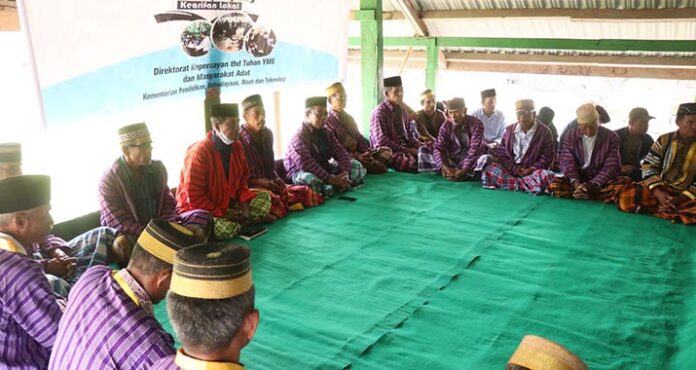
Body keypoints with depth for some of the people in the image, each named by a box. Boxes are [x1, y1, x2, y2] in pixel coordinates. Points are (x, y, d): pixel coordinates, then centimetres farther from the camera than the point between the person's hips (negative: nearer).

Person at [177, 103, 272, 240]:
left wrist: (244, 205, -9)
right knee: (227, 229, -34)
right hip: (201, 208, -7)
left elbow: (242, 180, 9)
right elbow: (194, 198, -22)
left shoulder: (237, 146, -2)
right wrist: (223, 214, -22)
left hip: (229, 203, 7)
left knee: (264, 197, -6)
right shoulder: (199, 152, -23)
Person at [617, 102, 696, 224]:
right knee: (627, 197, -27)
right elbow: (648, 166, 0)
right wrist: (657, 192, -16)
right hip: (659, 189, 1)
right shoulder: (664, 140, 5)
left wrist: (680, 199, -18)